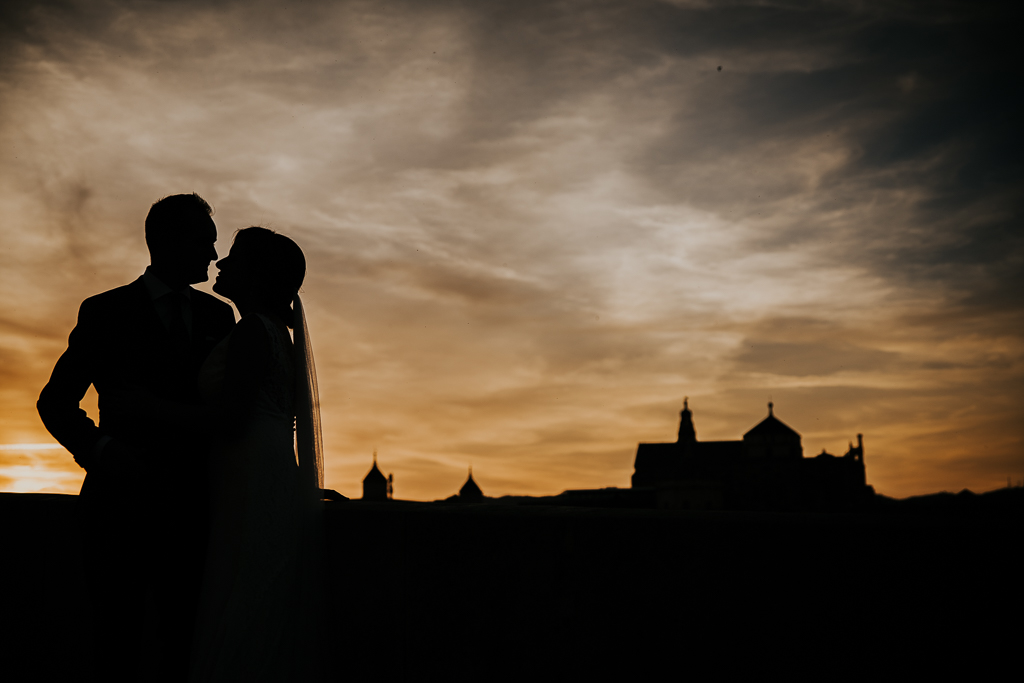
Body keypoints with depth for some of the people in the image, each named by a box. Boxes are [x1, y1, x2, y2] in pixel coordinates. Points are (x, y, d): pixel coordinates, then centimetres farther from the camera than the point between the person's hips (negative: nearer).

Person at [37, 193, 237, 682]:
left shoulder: (218, 317, 14)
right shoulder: (105, 312, 5)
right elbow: (55, 401, 4)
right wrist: (101, 449, -14)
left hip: (191, 505, 2)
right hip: (123, 502, -2)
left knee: (187, 638, 0)